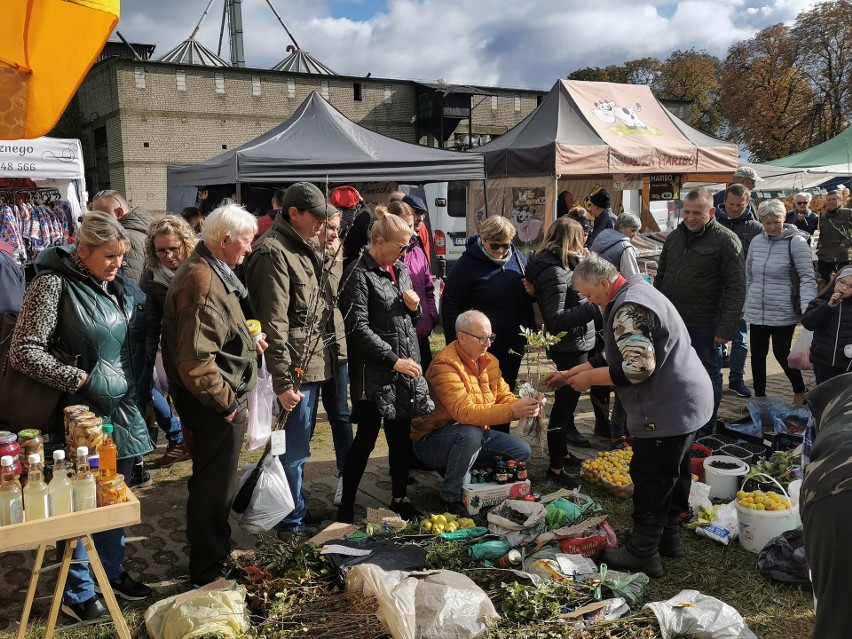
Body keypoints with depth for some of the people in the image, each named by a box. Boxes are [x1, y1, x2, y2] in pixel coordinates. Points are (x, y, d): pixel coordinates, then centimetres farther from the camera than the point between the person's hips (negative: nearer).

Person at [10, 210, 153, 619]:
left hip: (123, 411, 6)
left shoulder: (121, 286, 5)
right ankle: (77, 592, 26)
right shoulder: (53, 285, -14)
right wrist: (79, 379, -18)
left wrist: (139, 397, 11)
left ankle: (112, 570, 37)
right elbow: (23, 353, -17)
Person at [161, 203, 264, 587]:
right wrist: (227, 401, -19)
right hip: (216, 404, -11)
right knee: (214, 487, 4)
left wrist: (248, 339, 7)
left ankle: (218, 551, 43)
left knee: (216, 483, 24)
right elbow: (195, 360, -29)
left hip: (223, 398, 11)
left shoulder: (213, 270, 9)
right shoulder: (202, 283, -25)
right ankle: (207, 575, 21)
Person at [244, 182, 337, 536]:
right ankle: (291, 522, 18)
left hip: (315, 364, 10)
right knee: (293, 450, 3)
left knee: (298, 446, 21)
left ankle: (296, 508, 36)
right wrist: (282, 381, -23)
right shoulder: (273, 253, -17)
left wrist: (332, 354, 18)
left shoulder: (306, 247, 14)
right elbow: (273, 324, -22)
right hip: (295, 371, -10)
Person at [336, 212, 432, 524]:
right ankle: (346, 506, 13)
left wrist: (415, 307, -1)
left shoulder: (400, 270, 13)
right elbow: (358, 327, -16)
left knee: (401, 436, 13)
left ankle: (399, 498, 28)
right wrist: (393, 360, -18)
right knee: (366, 438, 0)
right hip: (374, 372, -7)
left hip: (406, 368, 7)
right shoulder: (360, 275, -10)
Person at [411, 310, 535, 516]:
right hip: (432, 440, -8)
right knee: (470, 434, -38)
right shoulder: (445, 364, -26)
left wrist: (523, 406, -24)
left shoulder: (489, 360, 2)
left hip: (474, 433, 8)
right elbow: (464, 412, -36)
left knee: (522, 451, -1)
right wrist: (512, 411, -42)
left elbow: (504, 397, 0)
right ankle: (450, 498, -17)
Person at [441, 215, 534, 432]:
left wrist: (532, 330, 8)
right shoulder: (468, 264, -13)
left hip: (513, 348, 6)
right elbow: (450, 305, -12)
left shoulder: (517, 258, 4)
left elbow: (527, 299, 18)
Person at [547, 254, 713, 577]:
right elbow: (616, 356, 19)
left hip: (668, 409, -11)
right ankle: (668, 535, 36)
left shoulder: (628, 310, -21)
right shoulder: (635, 293, 14)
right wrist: (570, 374, 16)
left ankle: (643, 553, 13)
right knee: (672, 472, 21)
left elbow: (638, 368, -27)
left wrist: (589, 377, -15)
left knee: (650, 477, 1)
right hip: (686, 401, 11)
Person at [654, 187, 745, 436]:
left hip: (704, 327, -6)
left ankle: (705, 433, 20)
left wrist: (725, 328, -19)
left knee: (709, 377, 8)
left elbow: (736, 288, -13)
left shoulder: (726, 241, -10)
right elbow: (660, 277, 17)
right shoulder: (674, 237, 8)